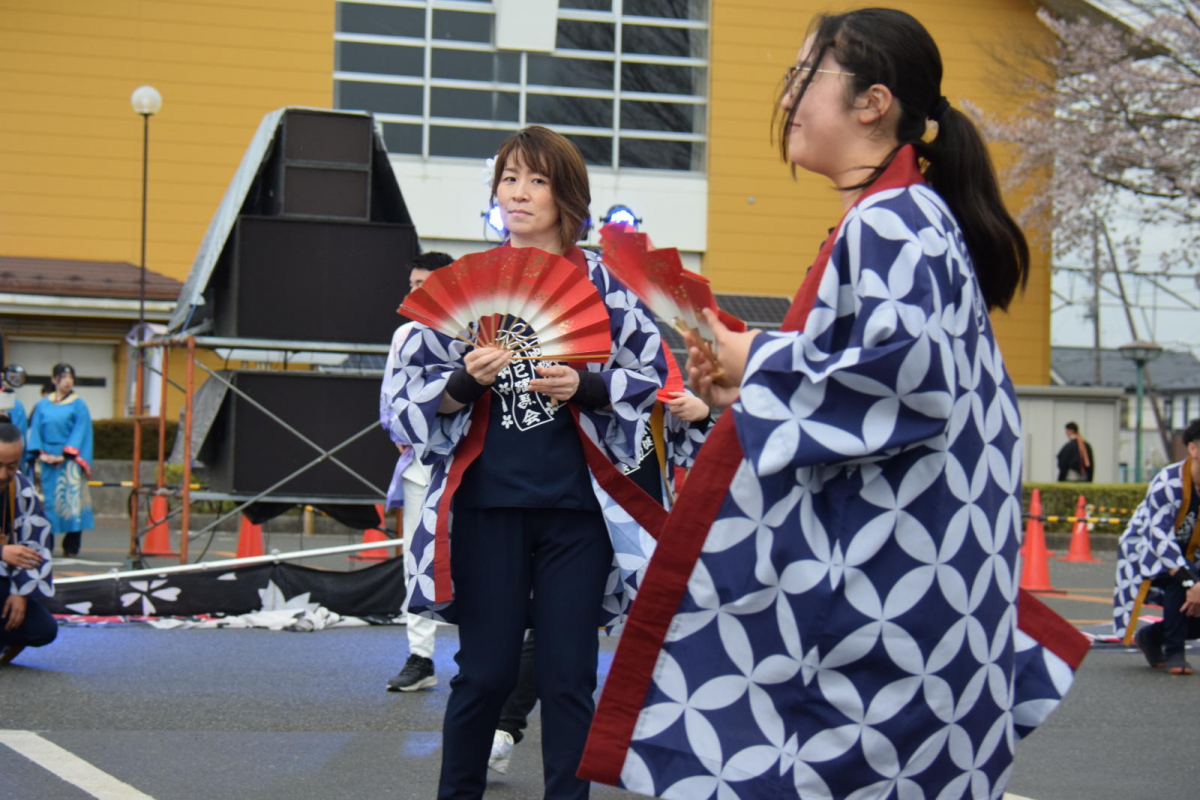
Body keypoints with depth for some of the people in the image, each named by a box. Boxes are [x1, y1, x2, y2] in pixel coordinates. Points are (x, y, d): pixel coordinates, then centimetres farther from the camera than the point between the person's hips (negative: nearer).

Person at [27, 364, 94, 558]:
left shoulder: (78, 405, 3)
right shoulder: (42, 405, 11)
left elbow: (80, 432, -3)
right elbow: (35, 431, 9)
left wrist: (65, 455, -13)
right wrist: (41, 454, -6)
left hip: (70, 460, -2)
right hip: (48, 461, 3)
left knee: (71, 499, -8)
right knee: (48, 500, 1)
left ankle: (71, 547, -5)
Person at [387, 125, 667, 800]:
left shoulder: (602, 282, 4)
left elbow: (651, 375, 3)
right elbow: (412, 389, 8)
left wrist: (584, 387, -13)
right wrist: (466, 382, -11)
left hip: (576, 505, 0)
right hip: (487, 504, 1)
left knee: (569, 676, 2)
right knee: (485, 671, 3)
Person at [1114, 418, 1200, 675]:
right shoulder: (1168, 482, -28)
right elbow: (1160, 538, -32)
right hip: (1143, 550, -6)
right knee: (1179, 576, -36)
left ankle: (1152, 636, 17)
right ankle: (1173, 653, -20)